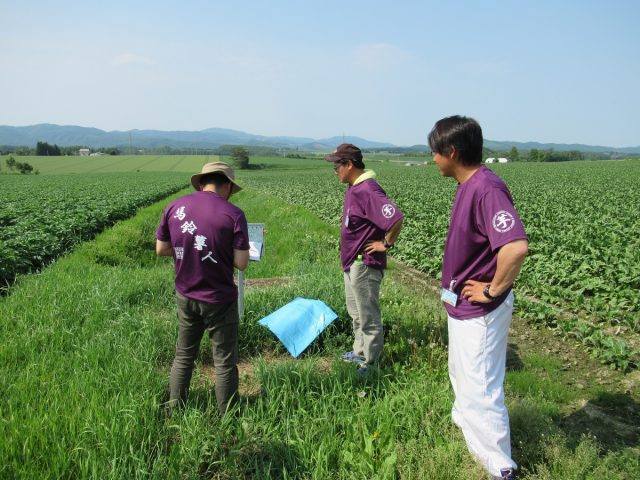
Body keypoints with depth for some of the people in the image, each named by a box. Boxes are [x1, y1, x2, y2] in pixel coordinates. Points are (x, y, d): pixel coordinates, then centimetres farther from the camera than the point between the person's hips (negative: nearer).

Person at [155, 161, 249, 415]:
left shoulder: (174, 207, -4)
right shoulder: (233, 214, -16)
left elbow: (161, 249, 4)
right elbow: (241, 263, -16)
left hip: (185, 296, 4)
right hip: (219, 300, -4)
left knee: (184, 356, 22)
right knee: (224, 361, 12)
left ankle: (174, 409, 35)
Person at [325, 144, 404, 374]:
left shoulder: (368, 190, -24)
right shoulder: (353, 187, 8)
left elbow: (396, 218, -33)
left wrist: (386, 244, -19)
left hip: (364, 264, -10)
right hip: (352, 262, 10)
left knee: (368, 317, 3)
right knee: (356, 313, 23)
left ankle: (369, 364, 15)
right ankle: (360, 352, 39)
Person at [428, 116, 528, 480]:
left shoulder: (487, 188, -26)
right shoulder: (468, 185, 4)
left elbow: (516, 247, -39)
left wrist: (494, 290, -25)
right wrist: (454, 291, 13)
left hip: (479, 312, -10)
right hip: (462, 306, 10)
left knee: (481, 388, 3)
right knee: (462, 374, 29)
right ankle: (464, 422, 53)